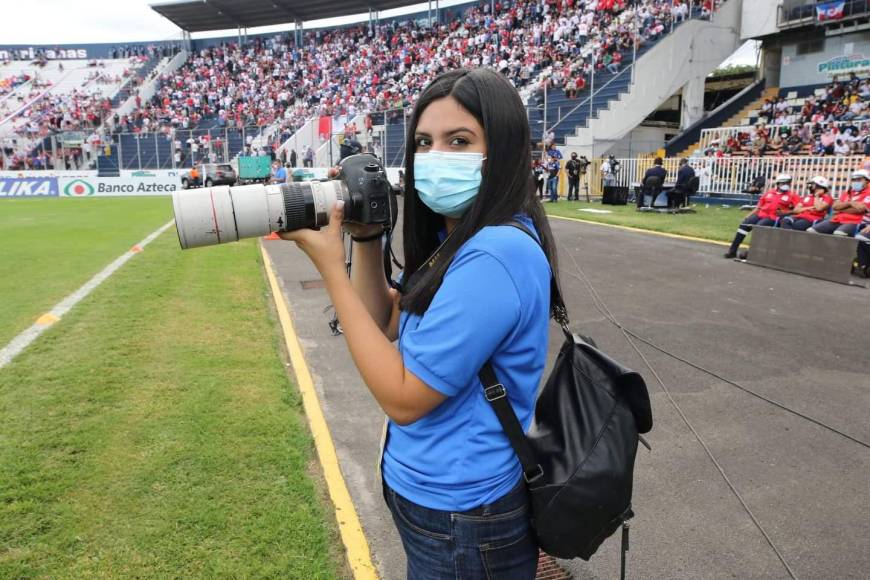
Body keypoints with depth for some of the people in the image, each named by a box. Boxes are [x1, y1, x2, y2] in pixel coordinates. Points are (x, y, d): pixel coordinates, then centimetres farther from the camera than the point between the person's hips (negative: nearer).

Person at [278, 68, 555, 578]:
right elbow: (386, 326, 7)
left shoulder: (496, 254, -29)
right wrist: (367, 238, -6)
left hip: (460, 519, -8)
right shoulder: (459, 239, 2)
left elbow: (402, 397, -25)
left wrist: (330, 265, -22)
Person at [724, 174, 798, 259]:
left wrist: (785, 212, -21)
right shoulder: (769, 192, 18)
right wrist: (748, 216, 11)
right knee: (743, 225, -13)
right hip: (760, 214, 5)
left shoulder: (792, 195, 4)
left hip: (773, 218, -5)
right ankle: (732, 250, -12)